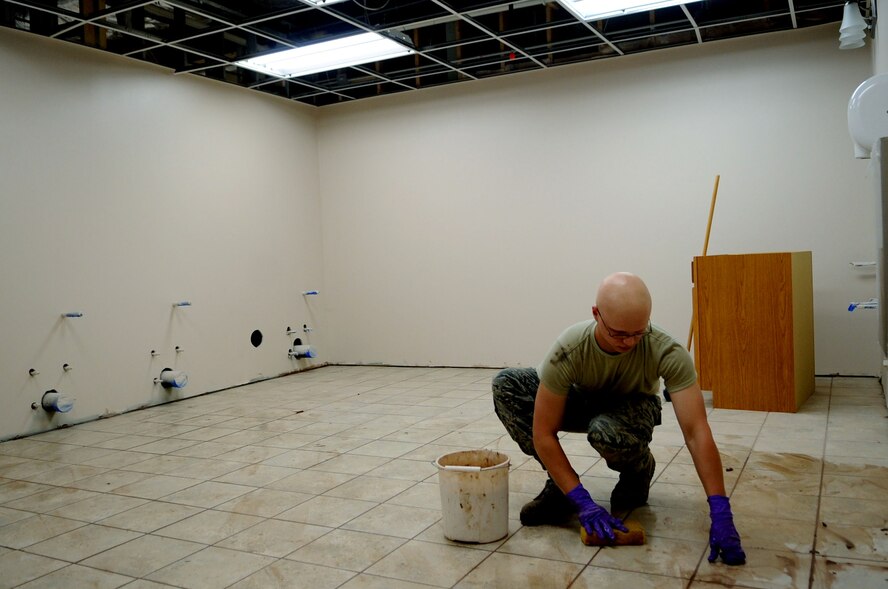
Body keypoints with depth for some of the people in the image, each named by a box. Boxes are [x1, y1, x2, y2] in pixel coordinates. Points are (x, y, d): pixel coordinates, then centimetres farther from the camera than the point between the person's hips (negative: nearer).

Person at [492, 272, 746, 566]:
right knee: (506, 384, -25)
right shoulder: (568, 350, -34)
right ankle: (560, 487, -11)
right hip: (583, 401, 2)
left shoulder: (668, 352, -34)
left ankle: (639, 472, -2)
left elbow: (696, 431, -36)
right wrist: (583, 502, -35)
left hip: (633, 407, -2)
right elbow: (543, 434, -30)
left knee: (606, 432, -41)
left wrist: (720, 512, -44)